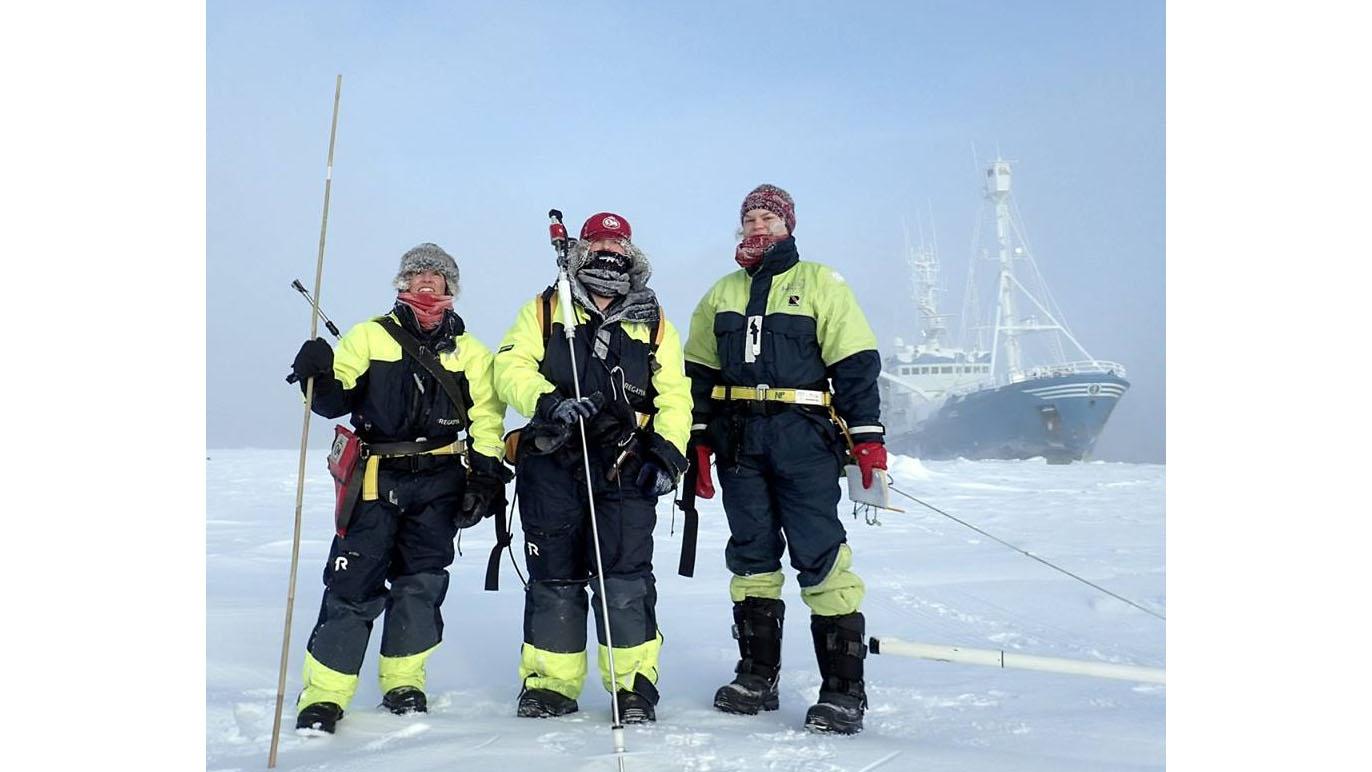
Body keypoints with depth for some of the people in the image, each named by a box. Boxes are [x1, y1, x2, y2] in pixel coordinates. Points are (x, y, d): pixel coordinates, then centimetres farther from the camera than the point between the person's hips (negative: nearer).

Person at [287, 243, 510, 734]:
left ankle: (403, 683, 20)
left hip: (439, 483, 2)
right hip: (376, 477, -1)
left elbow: (486, 417, 9)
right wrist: (320, 376, -15)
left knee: (421, 582, 4)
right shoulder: (369, 337, 8)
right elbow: (335, 402, 6)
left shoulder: (469, 352, 12)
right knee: (354, 583, -6)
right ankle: (324, 694, 3)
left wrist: (485, 475, -1)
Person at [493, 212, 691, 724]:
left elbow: (673, 396, 10)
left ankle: (635, 683, 6)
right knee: (553, 573, 6)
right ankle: (550, 682, 18)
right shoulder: (544, 310, 12)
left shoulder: (654, 323, 14)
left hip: (624, 466, 0)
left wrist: (668, 453, -4)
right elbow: (510, 368, 1)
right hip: (552, 459, 1)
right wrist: (549, 402, -17)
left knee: (625, 575, -6)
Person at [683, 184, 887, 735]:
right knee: (751, 555, 10)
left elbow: (855, 364, -2)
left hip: (803, 438, -4)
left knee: (820, 558, -9)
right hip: (739, 439, 5)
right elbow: (698, 372, 17)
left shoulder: (820, 283, 4)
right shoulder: (722, 293, 17)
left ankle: (844, 689, -2)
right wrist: (698, 442, 10)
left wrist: (869, 440, -9)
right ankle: (757, 676, 20)